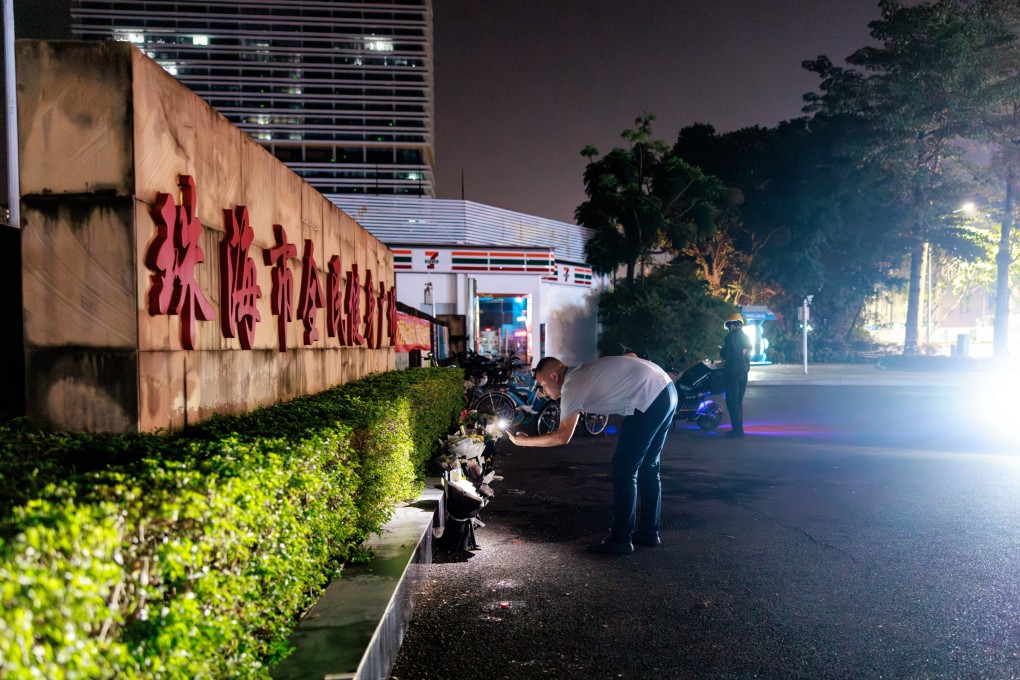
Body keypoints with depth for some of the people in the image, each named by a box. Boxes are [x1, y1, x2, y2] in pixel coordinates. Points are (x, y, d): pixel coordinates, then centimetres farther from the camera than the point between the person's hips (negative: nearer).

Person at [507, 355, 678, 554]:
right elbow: (630, 357, 28)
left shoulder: (572, 387, -5)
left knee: (624, 470, -2)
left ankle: (620, 540, 3)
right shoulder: (582, 372, 21)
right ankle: (648, 532, 27)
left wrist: (524, 441, 6)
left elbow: (562, 437, -3)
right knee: (648, 468, 18)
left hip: (648, 398, -10)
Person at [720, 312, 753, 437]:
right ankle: (739, 428, 16)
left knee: (732, 401, -4)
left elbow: (725, 355, -13)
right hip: (744, 371, 8)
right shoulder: (746, 337, 11)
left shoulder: (730, 337, -12)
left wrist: (721, 350, 9)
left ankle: (736, 429, -8)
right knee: (738, 401, 14)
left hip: (732, 372, -8)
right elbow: (748, 354, 17)